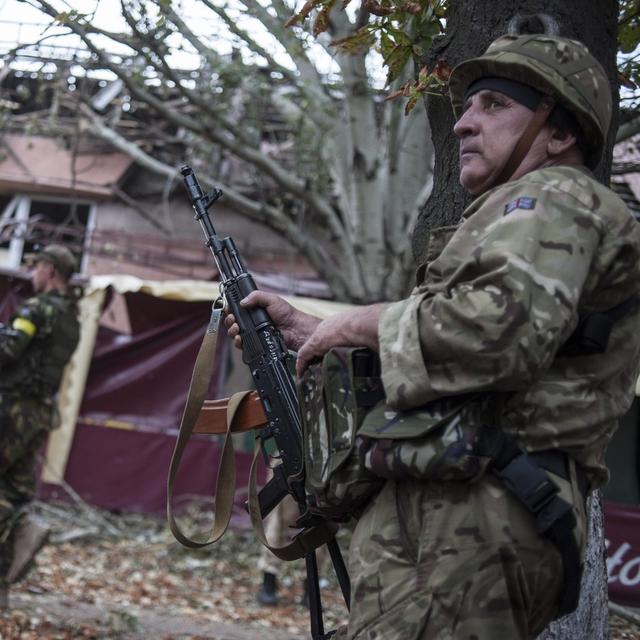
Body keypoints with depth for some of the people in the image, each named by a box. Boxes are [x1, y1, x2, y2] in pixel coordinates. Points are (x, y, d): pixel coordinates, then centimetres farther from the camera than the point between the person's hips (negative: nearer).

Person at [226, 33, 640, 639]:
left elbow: (503, 327, -22)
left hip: (469, 526, -11)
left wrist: (364, 322, -9)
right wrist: (305, 332, 29)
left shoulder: (557, 198, -2)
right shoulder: (503, 216, 31)